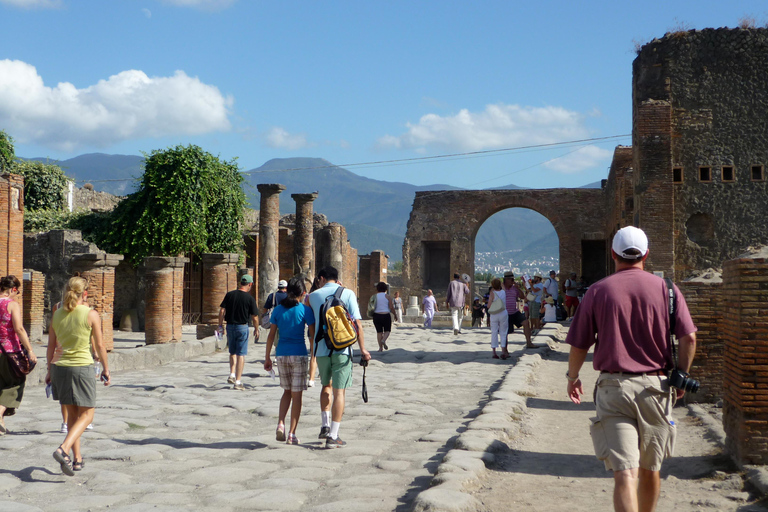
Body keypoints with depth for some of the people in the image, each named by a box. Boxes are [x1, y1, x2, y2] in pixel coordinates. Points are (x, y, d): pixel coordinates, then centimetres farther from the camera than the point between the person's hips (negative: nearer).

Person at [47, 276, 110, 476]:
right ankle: (63, 449, -19)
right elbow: (99, 345, -5)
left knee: (72, 414, 16)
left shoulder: (57, 314, 6)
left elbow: (51, 346, 10)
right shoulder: (91, 314, -8)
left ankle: (77, 459, 21)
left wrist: (50, 370, 20)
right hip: (82, 367, -5)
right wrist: (106, 369, 6)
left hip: (60, 367, 5)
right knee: (86, 415, 3)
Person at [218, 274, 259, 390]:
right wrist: (256, 329, 8)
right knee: (241, 354, 1)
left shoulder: (229, 294, 1)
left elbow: (222, 310, -1)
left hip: (230, 326, 4)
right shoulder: (250, 298, -8)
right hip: (242, 327, -4)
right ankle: (238, 382, -1)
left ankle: (232, 375, 10)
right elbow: (254, 317, -6)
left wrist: (220, 325, 7)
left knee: (233, 352, 21)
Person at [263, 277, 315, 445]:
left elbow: (271, 335, 4)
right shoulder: (305, 309, -6)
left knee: (287, 391, 19)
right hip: (299, 354, -3)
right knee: (296, 394, 4)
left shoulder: (278, 309, 3)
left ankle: (280, 423, 1)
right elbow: (313, 335, -7)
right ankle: (292, 434, 5)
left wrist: (267, 358, 10)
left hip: (281, 354, 4)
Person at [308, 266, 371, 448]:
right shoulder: (348, 293, 0)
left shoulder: (314, 295, 5)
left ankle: (325, 425, 16)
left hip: (321, 349, 2)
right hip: (342, 350, -2)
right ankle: (333, 436, 0)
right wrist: (363, 349, -4)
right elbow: (357, 323, -7)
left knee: (326, 386, 24)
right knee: (339, 392, 2)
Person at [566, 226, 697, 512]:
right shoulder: (665, 288, 3)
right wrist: (681, 377, 10)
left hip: (613, 387, -2)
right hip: (655, 386, 2)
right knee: (650, 469, 19)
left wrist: (573, 377, 20)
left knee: (625, 473, -7)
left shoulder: (598, 291, 1)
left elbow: (579, 345, 3)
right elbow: (689, 338, -4)